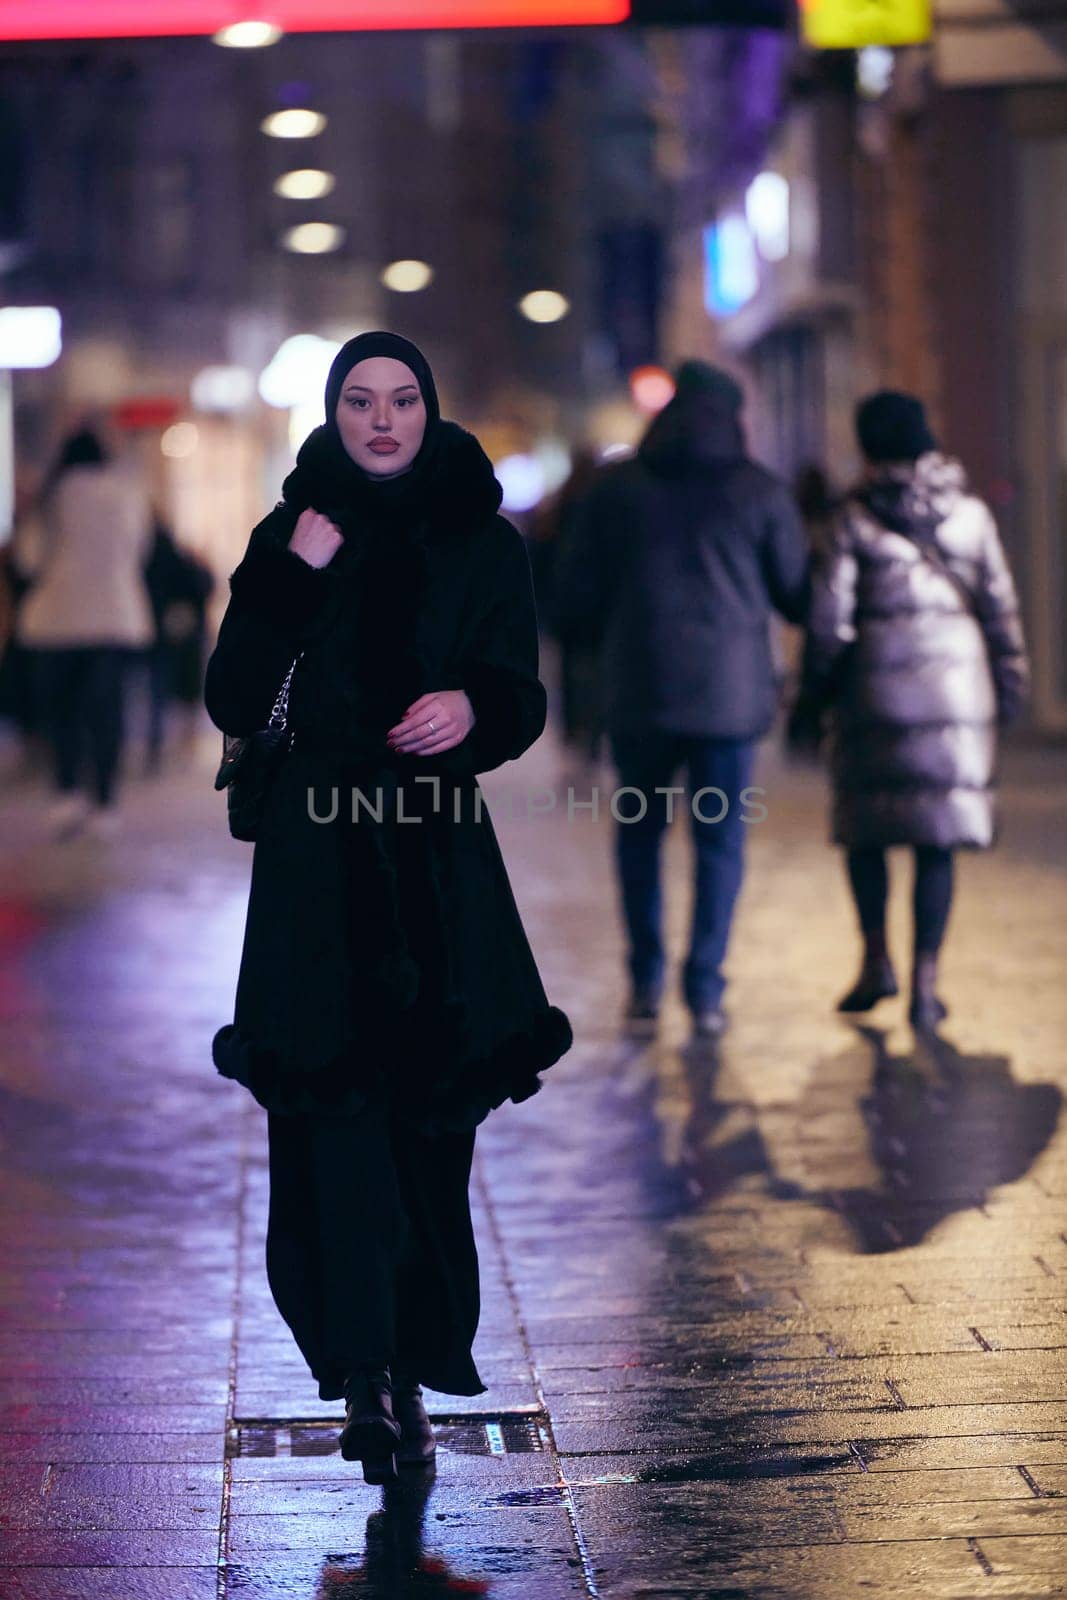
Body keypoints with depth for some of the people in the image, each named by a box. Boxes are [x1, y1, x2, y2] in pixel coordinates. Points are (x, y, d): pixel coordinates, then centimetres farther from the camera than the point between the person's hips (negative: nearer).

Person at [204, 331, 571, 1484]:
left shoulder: (482, 544, 5)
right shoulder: (290, 535, 4)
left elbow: (523, 705, 1)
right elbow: (233, 706, -3)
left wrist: (475, 707, -21)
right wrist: (293, 578, -13)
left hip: (439, 865, 1)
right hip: (317, 866, -1)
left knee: (434, 1113, 3)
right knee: (339, 1111, -8)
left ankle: (413, 1359, 16)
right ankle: (368, 1377, -6)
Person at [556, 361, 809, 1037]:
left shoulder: (619, 487, 3)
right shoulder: (762, 494, 0)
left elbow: (578, 598, 3)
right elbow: (799, 597, 3)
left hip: (640, 692, 1)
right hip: (731, 693, -1)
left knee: (640, 830, 14)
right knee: (720, 840, 5)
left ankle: (646, 982, 10)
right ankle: (705, 991, 2)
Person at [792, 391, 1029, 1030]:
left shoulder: (858, 517, -4)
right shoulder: (970, 512, 4)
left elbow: (830, 619, -5)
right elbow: (1000, 607, 7)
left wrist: (812, 700, 3)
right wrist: (1011, 685, 16)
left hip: (877, 692, -2)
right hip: (957, 688, 2)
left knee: (865, 826, 15)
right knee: (938, 839, 3)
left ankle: (877, 959, 10)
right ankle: (925, 982, 1)